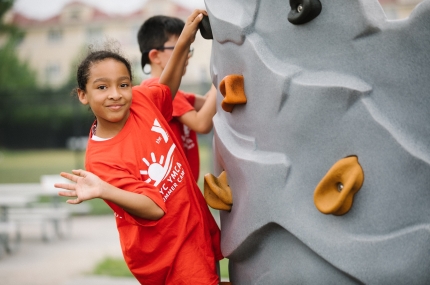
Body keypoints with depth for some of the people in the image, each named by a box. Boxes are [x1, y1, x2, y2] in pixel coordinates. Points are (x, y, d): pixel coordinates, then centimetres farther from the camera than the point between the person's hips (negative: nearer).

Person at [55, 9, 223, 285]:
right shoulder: (100, 159, -22)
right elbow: (154, 207, -26)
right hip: (168, 249, -7)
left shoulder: (142, 99, -7)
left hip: (197, 224, 7)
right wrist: (103, 190, -43)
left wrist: (184, 42, 1)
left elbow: (167, 87, 16)